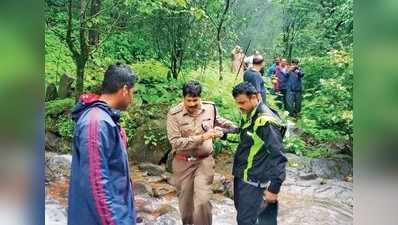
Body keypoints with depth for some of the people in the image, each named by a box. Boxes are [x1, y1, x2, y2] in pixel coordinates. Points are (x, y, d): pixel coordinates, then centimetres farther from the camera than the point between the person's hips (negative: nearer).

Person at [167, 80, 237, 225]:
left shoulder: (210, 108, -3)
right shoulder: (174, 114, -14)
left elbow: (218, 121, 20)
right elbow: (175, 142, -19)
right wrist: (201, 138, -24)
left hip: (204, 161, 1)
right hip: (183, 163, 0)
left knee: (202, 201, -10)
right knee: (185, 201, 13)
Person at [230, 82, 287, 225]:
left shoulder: (266, 121, -22)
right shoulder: (249, 116, 6)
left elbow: (278, 157, -22)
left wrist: (274, 189, -21)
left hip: (253, 183, -9)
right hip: (241, 178, 9)